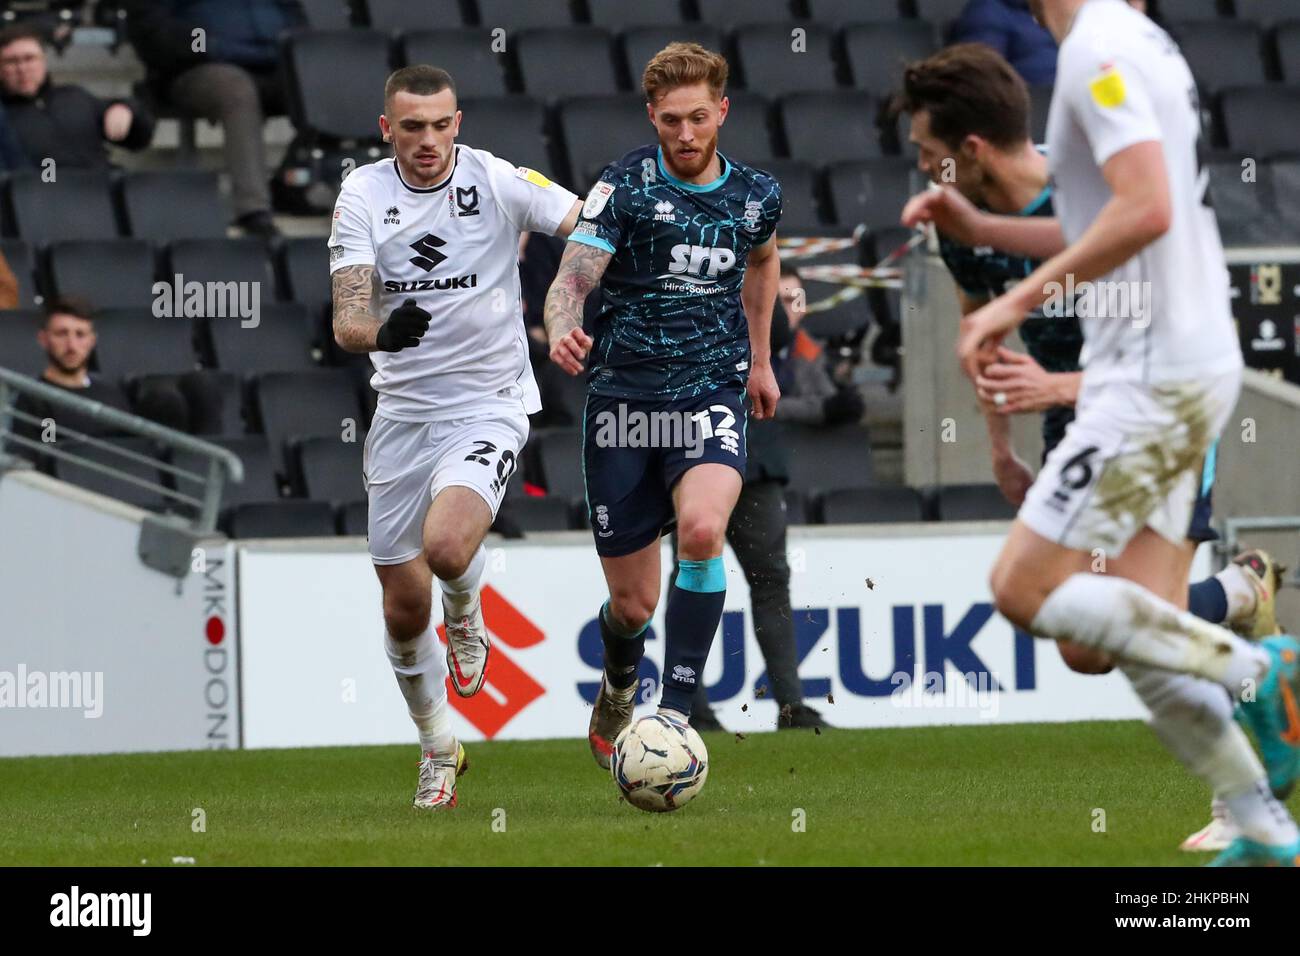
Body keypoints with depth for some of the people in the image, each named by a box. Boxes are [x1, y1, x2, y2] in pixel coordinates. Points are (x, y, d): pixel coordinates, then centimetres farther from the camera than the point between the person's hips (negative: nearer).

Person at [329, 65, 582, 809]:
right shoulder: (363, 196, -4)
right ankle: (439, 749, 30)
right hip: (403, 412, 3)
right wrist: (380, 332, -34)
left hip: (488, 406, -3)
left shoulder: (498, 182, -9)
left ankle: (466, 613, 8)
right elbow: (346, 320, -12)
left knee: (446, 546, -30)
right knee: (404, 607, 6)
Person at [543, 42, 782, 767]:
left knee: (702, 528, -31)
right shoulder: (625, 186, -6)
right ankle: (618, 689, 40)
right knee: (633, 604, 4)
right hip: (624, 398, -1)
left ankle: (677, 712, -24)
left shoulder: (757, 194, 4)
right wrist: (563, 333, -38)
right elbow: (573, 278, -17)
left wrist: (760, 358, 28)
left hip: (713, 391, 1)